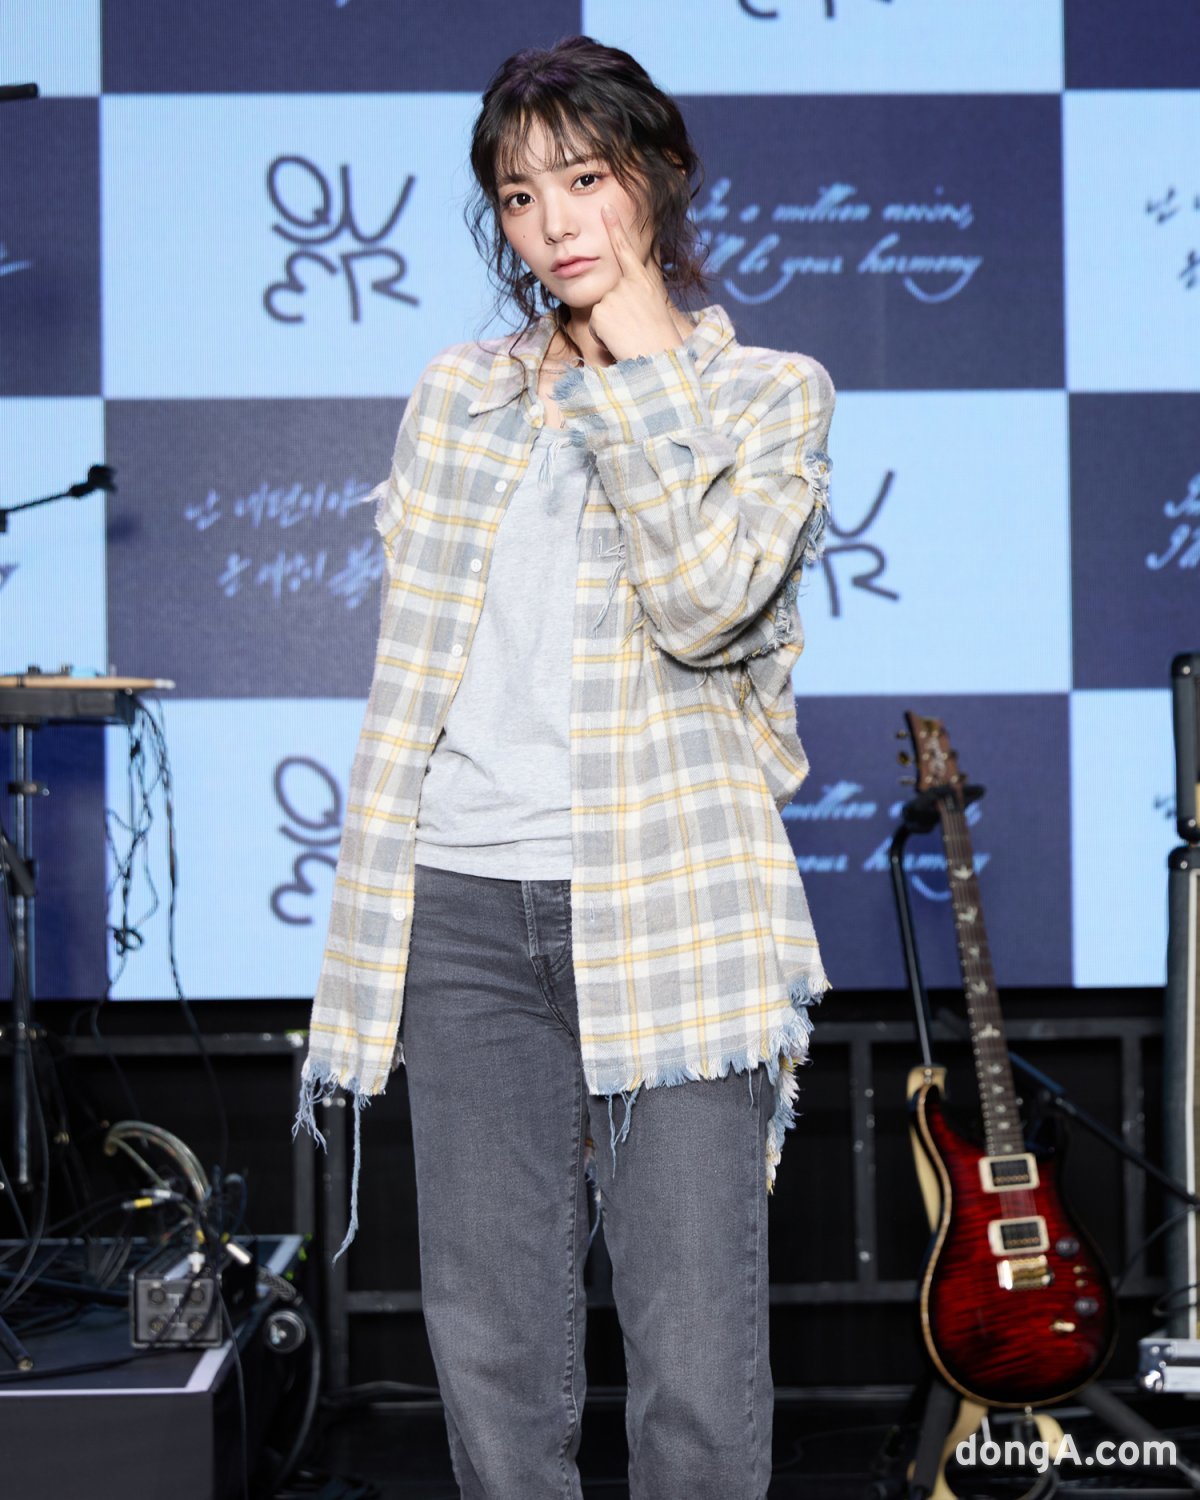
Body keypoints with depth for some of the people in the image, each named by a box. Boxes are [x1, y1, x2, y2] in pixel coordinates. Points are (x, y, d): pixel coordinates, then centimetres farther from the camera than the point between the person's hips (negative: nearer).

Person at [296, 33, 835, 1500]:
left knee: (698, 1365, -3)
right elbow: (406, 668, 17)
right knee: (491, 1349, 4)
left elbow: (707, 602, -13)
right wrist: (366, 929, 13)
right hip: (466, 905, 3)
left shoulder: (768, 394, 5)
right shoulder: (454, 393, 15)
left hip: (670, 908, -3)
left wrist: (637, 370, -7)